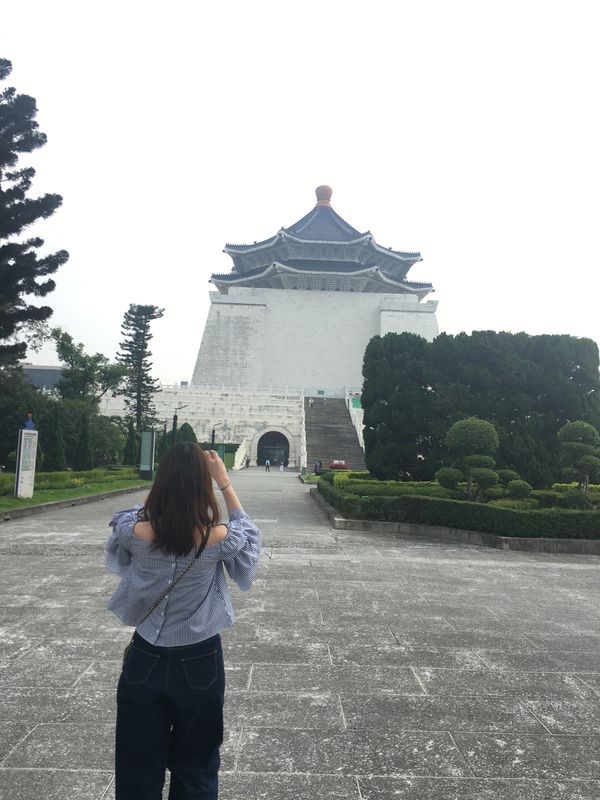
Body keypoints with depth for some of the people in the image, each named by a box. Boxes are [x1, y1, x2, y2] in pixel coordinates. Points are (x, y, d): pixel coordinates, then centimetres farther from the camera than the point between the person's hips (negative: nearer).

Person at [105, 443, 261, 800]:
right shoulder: (219, 539, -21)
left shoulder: (135, 533, -19)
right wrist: (225, 483, 1)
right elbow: (247, 530, 3)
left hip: (145, 660, 1)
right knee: (196, 770, 21)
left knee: (138, 770, 20)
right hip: (199, 662, -1)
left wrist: (166, 480, 4)